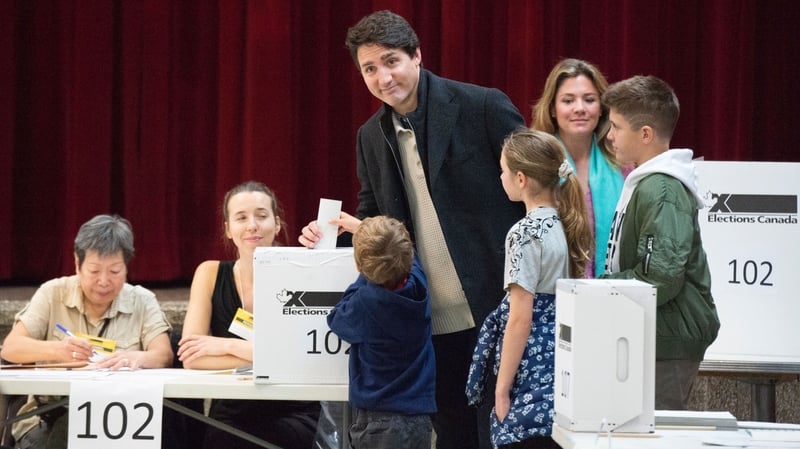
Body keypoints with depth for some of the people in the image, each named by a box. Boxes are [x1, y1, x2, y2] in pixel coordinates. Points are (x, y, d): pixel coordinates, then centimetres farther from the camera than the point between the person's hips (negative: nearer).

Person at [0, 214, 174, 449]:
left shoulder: (142, 302, 5)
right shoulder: (53, 294, 4)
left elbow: (164, 356, -8)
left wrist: (137, 358, -34)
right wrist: (56, 350, -26)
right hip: (49, 418, 0)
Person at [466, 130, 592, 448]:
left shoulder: (525, 234, -14)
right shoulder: (565, 225, 10)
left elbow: (520, 318, -17)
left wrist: (501, 388, -13)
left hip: (531, 370, -9)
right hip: (563, 359, 9)